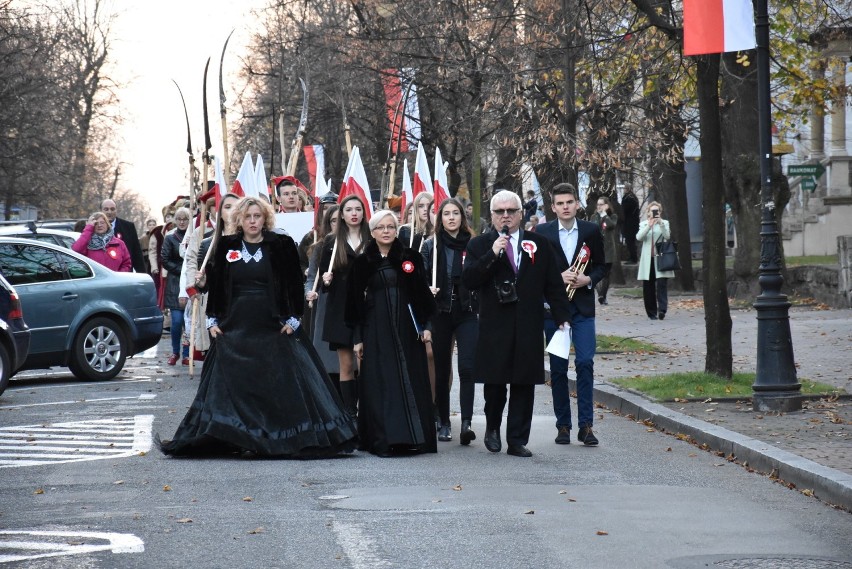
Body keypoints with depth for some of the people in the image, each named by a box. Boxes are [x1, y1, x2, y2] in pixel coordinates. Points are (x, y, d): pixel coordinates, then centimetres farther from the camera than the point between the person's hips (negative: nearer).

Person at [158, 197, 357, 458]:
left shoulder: (281, 245, 1)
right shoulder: (226, 246, 7)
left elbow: (294, 283, 1)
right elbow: (215, 284, 11)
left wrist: (292, 319, -5)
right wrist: (213, 319, 6)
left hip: (272, 326, -2)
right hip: (235, 326, 2)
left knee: (279, 384, -5)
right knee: (235, 385, 0)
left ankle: (279, 439, 1)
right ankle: (243, 441, 6)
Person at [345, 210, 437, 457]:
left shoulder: (410, 258, 5)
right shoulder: (362, 262, 4)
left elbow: (422, 293, 6)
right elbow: (355, 300, 5)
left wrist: (425, 325, -1)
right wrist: (358, 337, 2)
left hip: (407, 327, 1)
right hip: (376, 329, -1)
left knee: (412, 379, 0)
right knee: (379, 383, -2)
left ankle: (413, 437, 6)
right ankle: (383, 439, -1)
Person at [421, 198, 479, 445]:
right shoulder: (430, 246, 5)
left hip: (467, 313, -1)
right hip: (440, 313, 1)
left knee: (467, 367, -13)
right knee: (442, 369, 6)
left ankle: (466, 423, -17)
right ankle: (443, 423, 16)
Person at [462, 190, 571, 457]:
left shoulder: (539, 244, 9)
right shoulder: (479, 245, 5)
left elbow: (554, 285, 10)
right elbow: (468, 280, -8)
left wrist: (562, 317, 4)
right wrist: (492, 255, -17)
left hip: (528, 329, 1)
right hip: (494, 327, -1)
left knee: (524, 385, 1)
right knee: (495, 382, 1)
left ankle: (517, 440, 8)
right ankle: (492, 428, 26)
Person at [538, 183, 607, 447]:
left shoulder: (591, 231, 4)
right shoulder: (542, 233, 0)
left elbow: (600, 266, 10)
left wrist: (588, 280, -9)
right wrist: (558, 278, -14)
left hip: (583, 306, 0)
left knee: (585, 362, -9)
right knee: (558, 367, 4)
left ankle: (585, 425, -5)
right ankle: (563, 425, 11)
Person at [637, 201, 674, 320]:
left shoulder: (664, 223, 11)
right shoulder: (643, 224, 14)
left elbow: (667, 236, -7)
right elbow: (639, 237, -5)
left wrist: (661, 224, -17)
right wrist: (649, 225, -16)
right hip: (647, 260, 2)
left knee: (661, 284, -15)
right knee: (648, 287, 2)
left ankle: (662, 309, -21)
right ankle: (651, 313, 10)